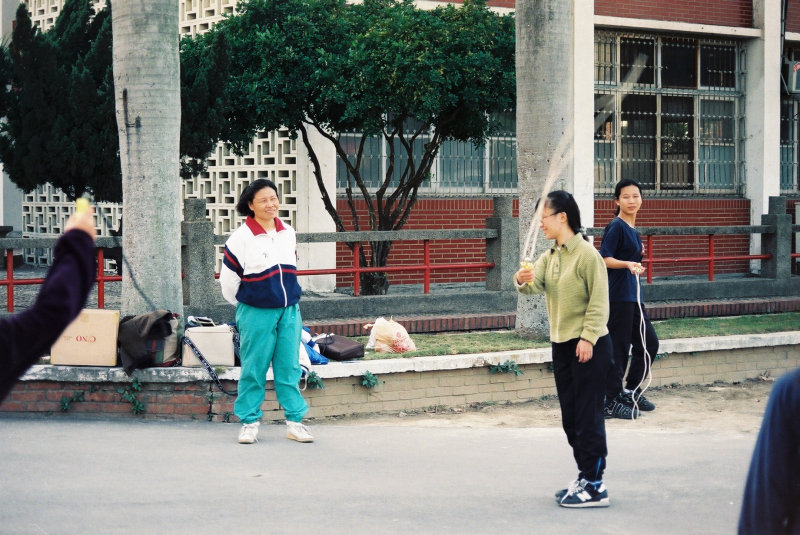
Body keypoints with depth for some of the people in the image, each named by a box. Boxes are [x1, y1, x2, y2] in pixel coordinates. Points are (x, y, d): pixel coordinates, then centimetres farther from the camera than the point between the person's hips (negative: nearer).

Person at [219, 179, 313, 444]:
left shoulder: (288, 234, 8)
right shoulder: (240, 238, -9)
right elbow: (228, 280, -3)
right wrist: (247, 305, 8)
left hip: (289, 311, 4)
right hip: (256, 313, -4)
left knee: (290, 367, 6)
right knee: (254, 369, 1)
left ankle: (295, 421, 12)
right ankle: (249, 422, 11)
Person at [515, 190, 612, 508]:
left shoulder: (586, 254, -12)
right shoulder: (550, 256, 12)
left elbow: (599, 301, -14)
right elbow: (535, 284, -3)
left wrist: (588, 338, -20)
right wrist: (523, 280, -25)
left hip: (589, 346, -8)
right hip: (561, 345, 8)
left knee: (588, 416, -5)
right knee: (570, 417, 13)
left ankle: (594, 486, -1)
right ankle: (585, 478, 23)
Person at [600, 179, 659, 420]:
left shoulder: (633, 230, 15)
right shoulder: (616, 226, -11)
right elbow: (604, 259, -18)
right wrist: (628, 264, -30)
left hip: (633, 295, 9)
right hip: (617, 296, -9)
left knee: (649, 342, 12)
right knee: (618, 348, -6)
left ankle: (631, 391, 24)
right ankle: (612, 402, 1)